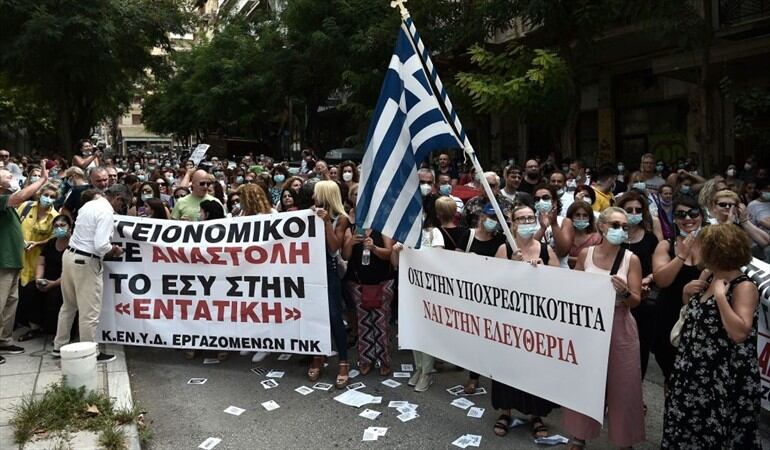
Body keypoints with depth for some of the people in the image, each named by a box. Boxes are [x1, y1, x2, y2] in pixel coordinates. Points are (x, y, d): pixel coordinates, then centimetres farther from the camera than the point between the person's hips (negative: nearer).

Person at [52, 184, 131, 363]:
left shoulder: (90, 204, 10)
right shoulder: (106, 212, -18)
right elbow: (101, 246, -26)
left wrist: (109, 247, 11)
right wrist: (114, 250, -7)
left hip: (70, 255, 9)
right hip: (86, 262, -9)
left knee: (69, 306, 22)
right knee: (90, 312, 2)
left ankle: (59, 346, 33)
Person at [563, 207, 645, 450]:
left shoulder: (631, 259, -6)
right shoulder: (585, 254, -1)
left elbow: (636, 302, -9)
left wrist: (624, 292, -28)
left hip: (619, 327, -1)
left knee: (622, 384, 6)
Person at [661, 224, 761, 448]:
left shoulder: (744, 287, -18)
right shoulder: (708, 276, 4)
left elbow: (739, 333, -30)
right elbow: (694, 312, 19)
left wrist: (720, 294, -27)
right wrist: (687, 292, 0)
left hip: (724, 379, -8)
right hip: (695, 370, 8)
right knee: (686, 427, 20)